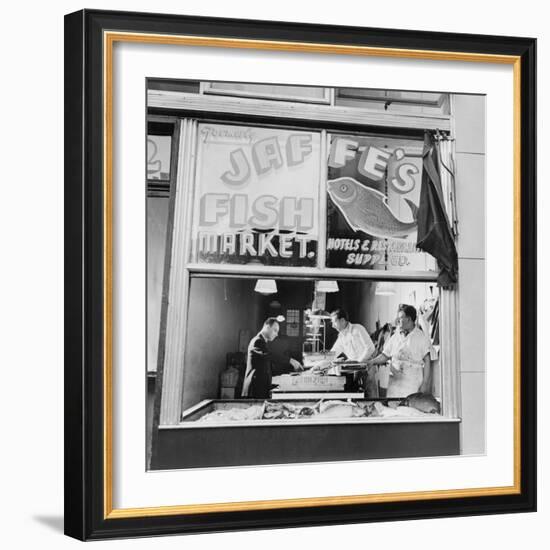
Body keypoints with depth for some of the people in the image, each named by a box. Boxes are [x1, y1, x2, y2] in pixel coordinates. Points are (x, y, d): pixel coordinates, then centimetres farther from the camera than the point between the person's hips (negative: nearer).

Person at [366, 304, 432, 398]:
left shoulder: (421, 338, -1)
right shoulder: (395, 337, 12)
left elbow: (427, 362, -2)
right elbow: (385, 355, 17)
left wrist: (425, 384, -8)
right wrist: (371, 362, 1)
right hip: (395, 384, 4)